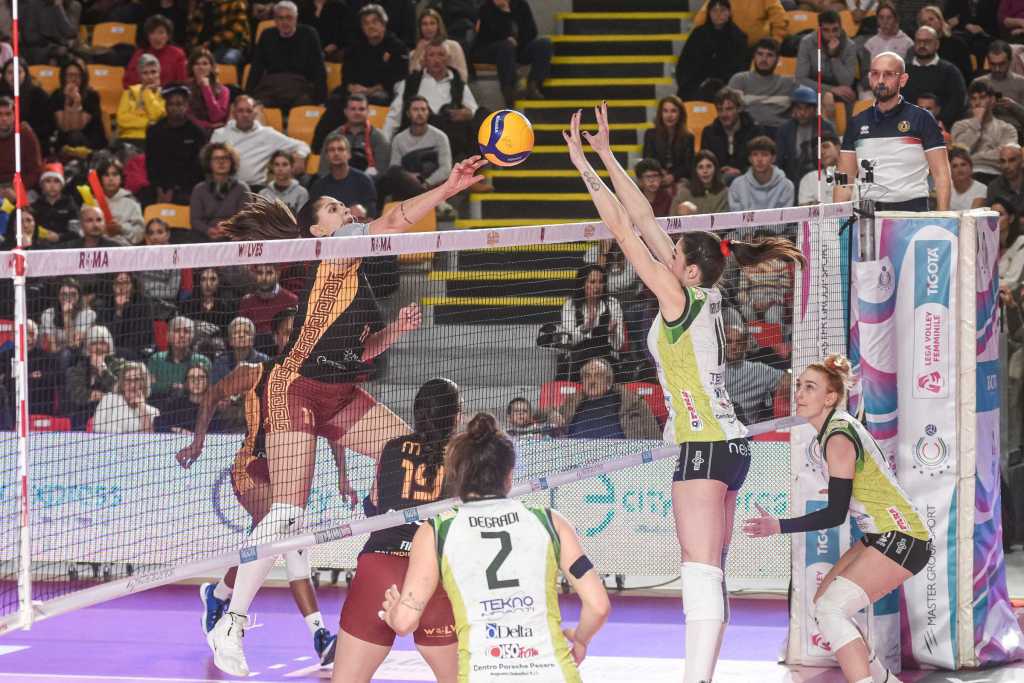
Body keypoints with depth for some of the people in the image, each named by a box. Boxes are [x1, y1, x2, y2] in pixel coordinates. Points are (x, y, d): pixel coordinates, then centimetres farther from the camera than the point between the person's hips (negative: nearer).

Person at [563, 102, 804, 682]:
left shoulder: (680, 299, -12)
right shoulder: (705, 296, 10)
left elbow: (626, 231, -12)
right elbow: (645, 221, 14)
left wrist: (584, 163, -8)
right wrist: (606, 157, 15)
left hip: (707, 445, -10)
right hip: (728, 443, 10)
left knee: (701, 571, -15)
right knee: (711, 575, 9)